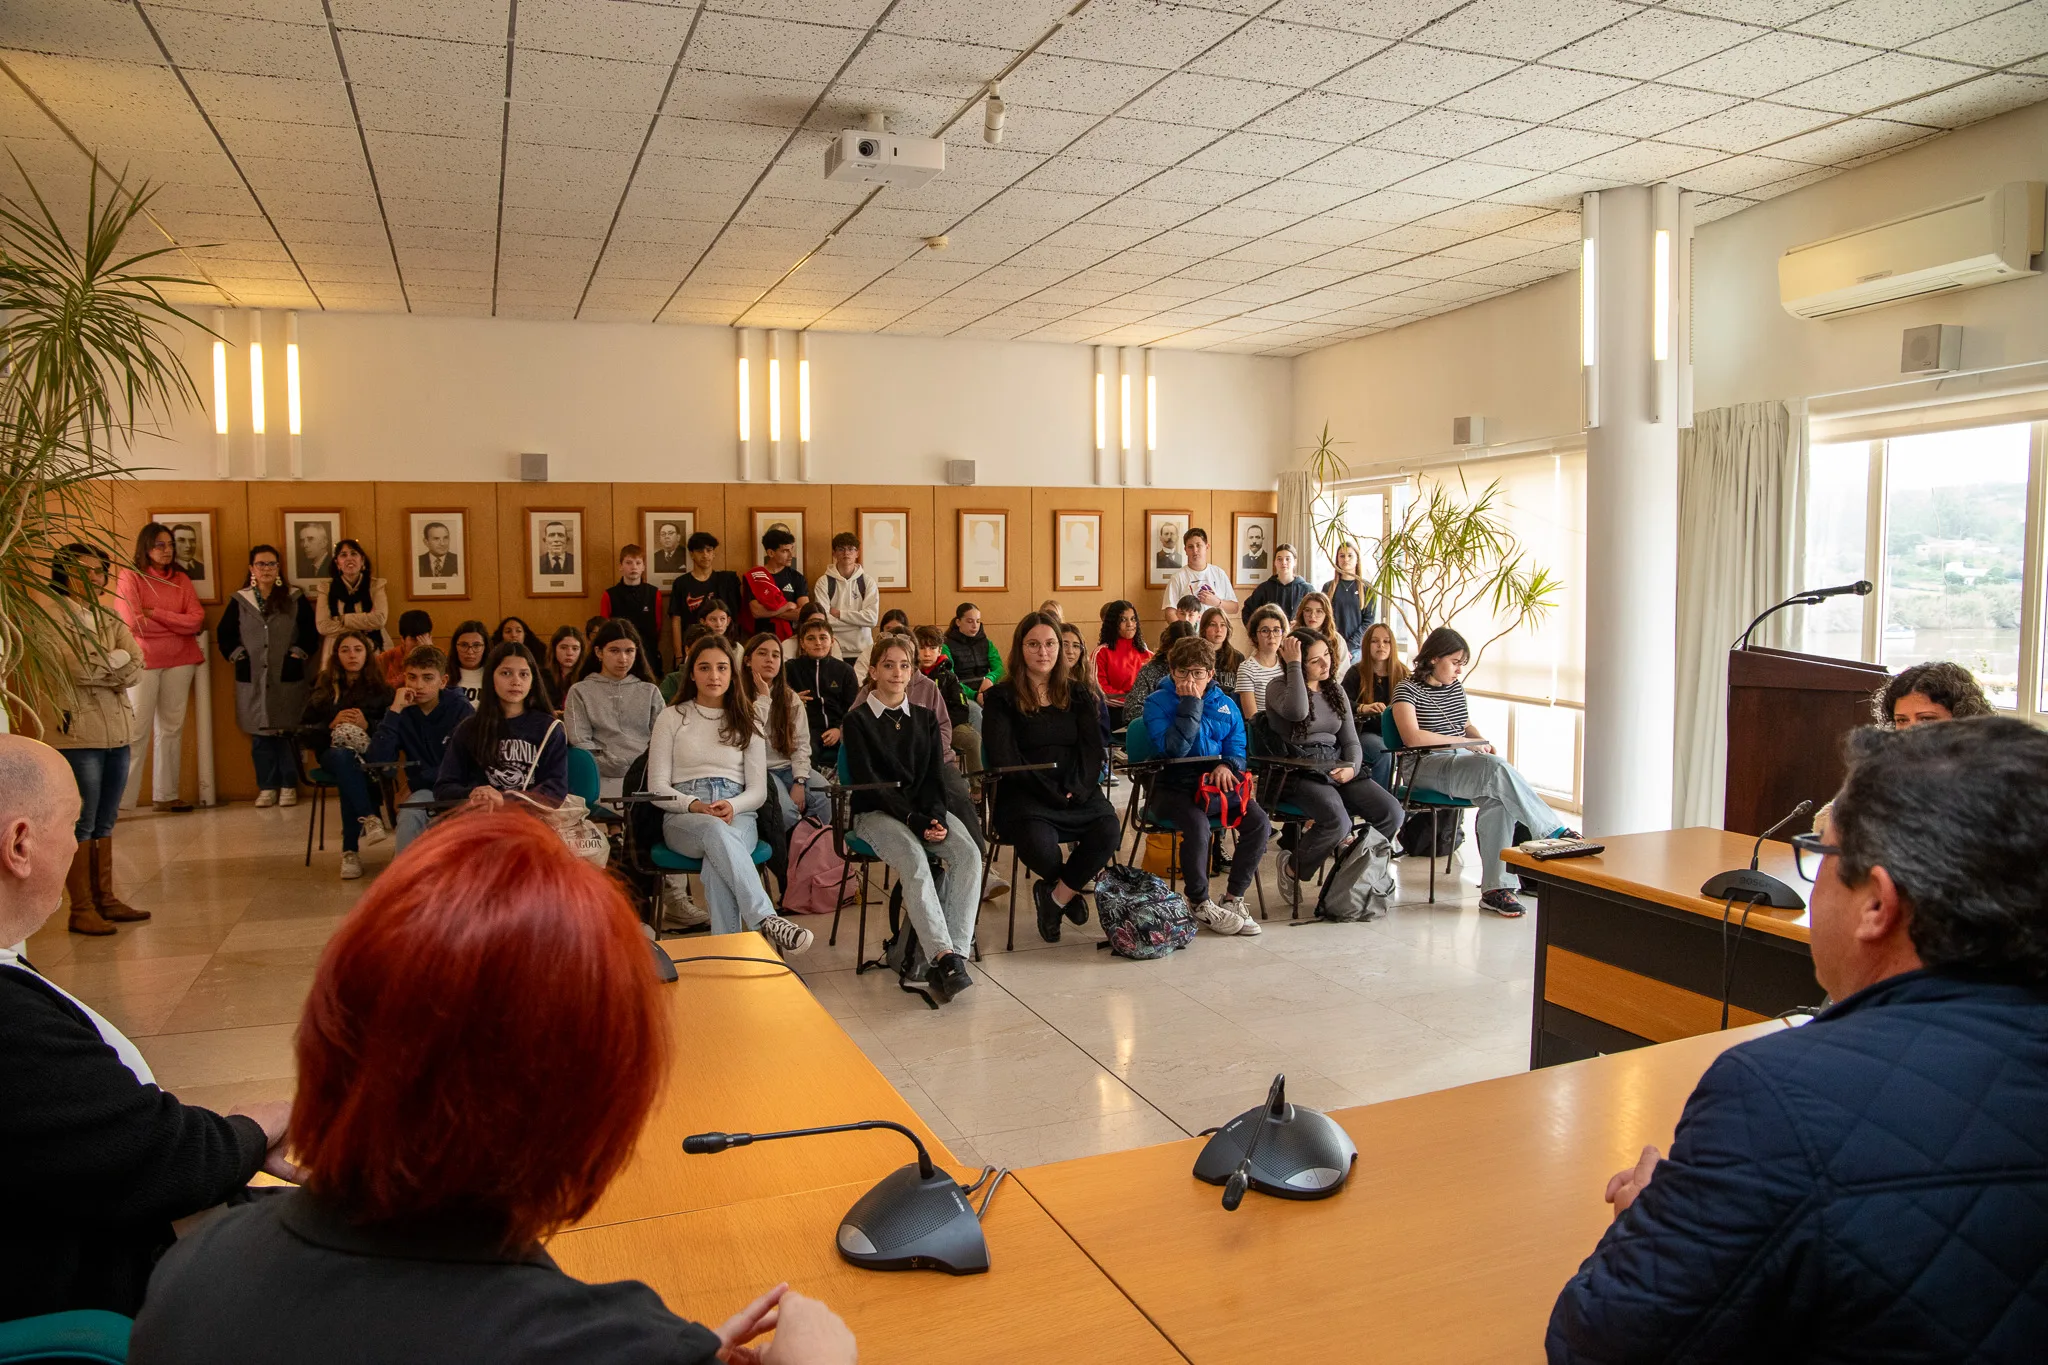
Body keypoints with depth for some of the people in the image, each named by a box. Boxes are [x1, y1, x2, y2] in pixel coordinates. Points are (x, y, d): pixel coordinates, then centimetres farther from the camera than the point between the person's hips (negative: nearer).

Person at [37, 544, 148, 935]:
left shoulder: (110, 621, 15)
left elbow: (136, 669, 3)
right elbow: (80, 667, -18)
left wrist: (99, 669, -13)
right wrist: (119, 658, -3)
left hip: (117, 731, 6)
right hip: (78, 733, -6)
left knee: (105, 823, 12)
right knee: (82, 824, -3)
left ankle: (106, 899, 20)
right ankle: (81, 909, 3)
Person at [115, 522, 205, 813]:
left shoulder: (181, 579, 10)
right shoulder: (131, 576, -2)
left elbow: (197, 620, -2)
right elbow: (132, 623, -13)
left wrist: (156, 614, -11)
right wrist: (177, 624, -4)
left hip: (179, 661, 4)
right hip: (144, 661, -4)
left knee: (172, 728, 7)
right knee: (137, 731, -7)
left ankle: (167, 795, 13)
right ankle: (120, 799, -4)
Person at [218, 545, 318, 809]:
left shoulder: (296, 599, 5)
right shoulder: (239, 601, 9)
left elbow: (311, 633, 3)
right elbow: (225, 634, 10)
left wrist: (299, 655, -8)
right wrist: (237, 655, -2)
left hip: (288, 678, -1)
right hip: (252, 679, 2)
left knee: (288, 732, 0)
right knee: (260, 735, 3)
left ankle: (289, 786, 8)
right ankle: (267, 787, 10)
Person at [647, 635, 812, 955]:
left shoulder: (746, 722, 18)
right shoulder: (672, 717, 13)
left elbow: (758, 790, 11)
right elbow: (657, 787, 6)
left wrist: (732, 806, -13)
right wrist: (695, 806, -15)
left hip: (737, 815, 2)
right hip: (683, 818, -1)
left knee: (717, 860, -37)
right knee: (715, 831, -40)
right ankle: (767, 920, -55)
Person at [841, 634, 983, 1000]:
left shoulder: (925, 718, 16)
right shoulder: (858, 720, 2)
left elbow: (935, 776, 9)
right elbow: (868, 781, -8)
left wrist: (937, 816, -13)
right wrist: (913, 819, -19)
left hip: (925, 808, 4)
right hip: (876, 812, -4)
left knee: (969, 853, -26)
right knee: (914, 858, -35)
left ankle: (955, 953, -31)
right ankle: (944, 957, -43)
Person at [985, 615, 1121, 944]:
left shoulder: (1078, 695, 16)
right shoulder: (1002, 697, 4)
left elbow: (1092, 748, 7)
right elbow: (1005, 759, -6)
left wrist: (1077, 788, -12)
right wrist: (1050, 792, -14)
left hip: (1077, 792, 3)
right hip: (1024, 793, -3)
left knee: (1108, 831, -26)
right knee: (1039, 843, -33)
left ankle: (1055, 896, -3)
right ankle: (1070, 889, 5)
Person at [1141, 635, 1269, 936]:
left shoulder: (1224, 705, 11)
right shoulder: (1158, 702, -3)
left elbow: (1237, 747, 11)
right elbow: (1172, 747, -17)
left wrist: (1227, 765, -12)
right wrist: (1191, 705, -19)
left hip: (1215, 783, 5)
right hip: (1172, 785, -4)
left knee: (1259, 822, -20)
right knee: (1197, 824, -35)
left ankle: (1233, 898, -6)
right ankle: (1200, 904, -14)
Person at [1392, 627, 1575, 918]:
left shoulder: (1456, 687, 21)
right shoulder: (1408, 690, -1)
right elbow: (1413, 737, -15)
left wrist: (1482, 741, 12)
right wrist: (1464, 742, -12)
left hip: (1462, 763, 6)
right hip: (1425, 767, -6)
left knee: (1497, 800, -29)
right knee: (1497, 769, -32)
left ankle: (1496, 888, -28)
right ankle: (1554, 832, -23)